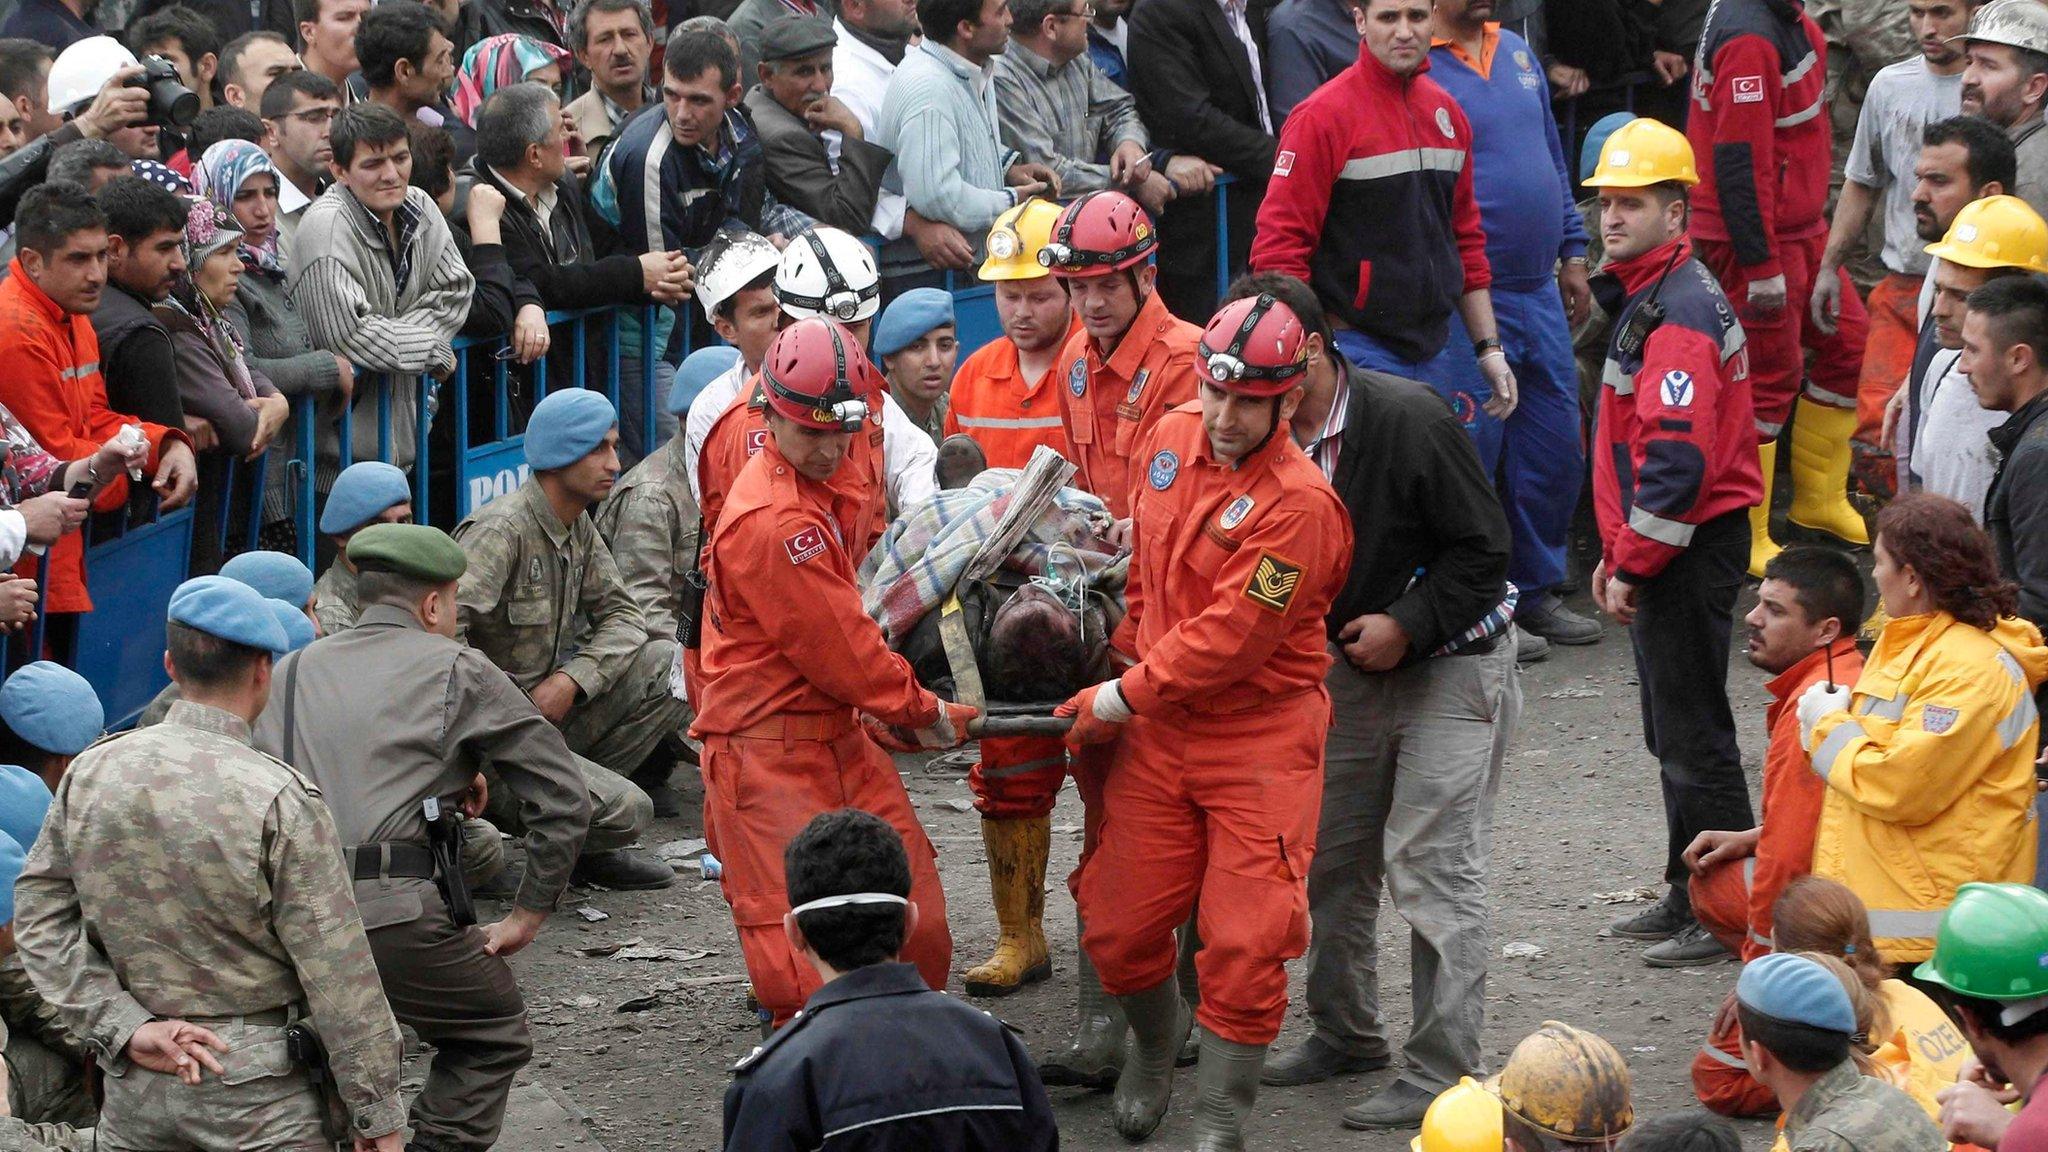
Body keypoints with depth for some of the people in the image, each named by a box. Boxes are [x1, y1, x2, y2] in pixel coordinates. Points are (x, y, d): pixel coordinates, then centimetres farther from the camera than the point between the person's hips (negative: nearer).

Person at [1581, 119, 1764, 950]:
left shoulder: (1681, 311, -19)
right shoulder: (1644, 295, 15)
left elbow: (1677, 455, -26)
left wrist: (1633, 564, -20)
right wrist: (1615, 554, 20)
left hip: (1691, 549, -11)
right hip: (1657, 549, 11)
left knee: (1692, 732, -5)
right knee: (1673, 731, 16)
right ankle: (1691, 897, 25)